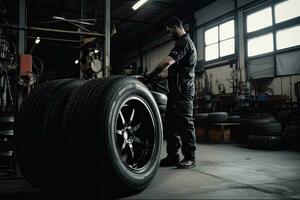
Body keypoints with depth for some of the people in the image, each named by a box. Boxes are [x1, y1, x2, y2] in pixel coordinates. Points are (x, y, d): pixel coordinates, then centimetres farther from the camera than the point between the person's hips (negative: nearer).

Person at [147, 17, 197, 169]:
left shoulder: (184, 42, -10)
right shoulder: (183, 42, 25)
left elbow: (168, 61, -23)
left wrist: (152, 74, -13)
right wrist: (158, 73, 12)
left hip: (183, 90, -10)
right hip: (177, 89, 10)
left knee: (185, 123, -7)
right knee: (171, 123, 9)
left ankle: (190, 157, 0)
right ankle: (173, 156, 14)